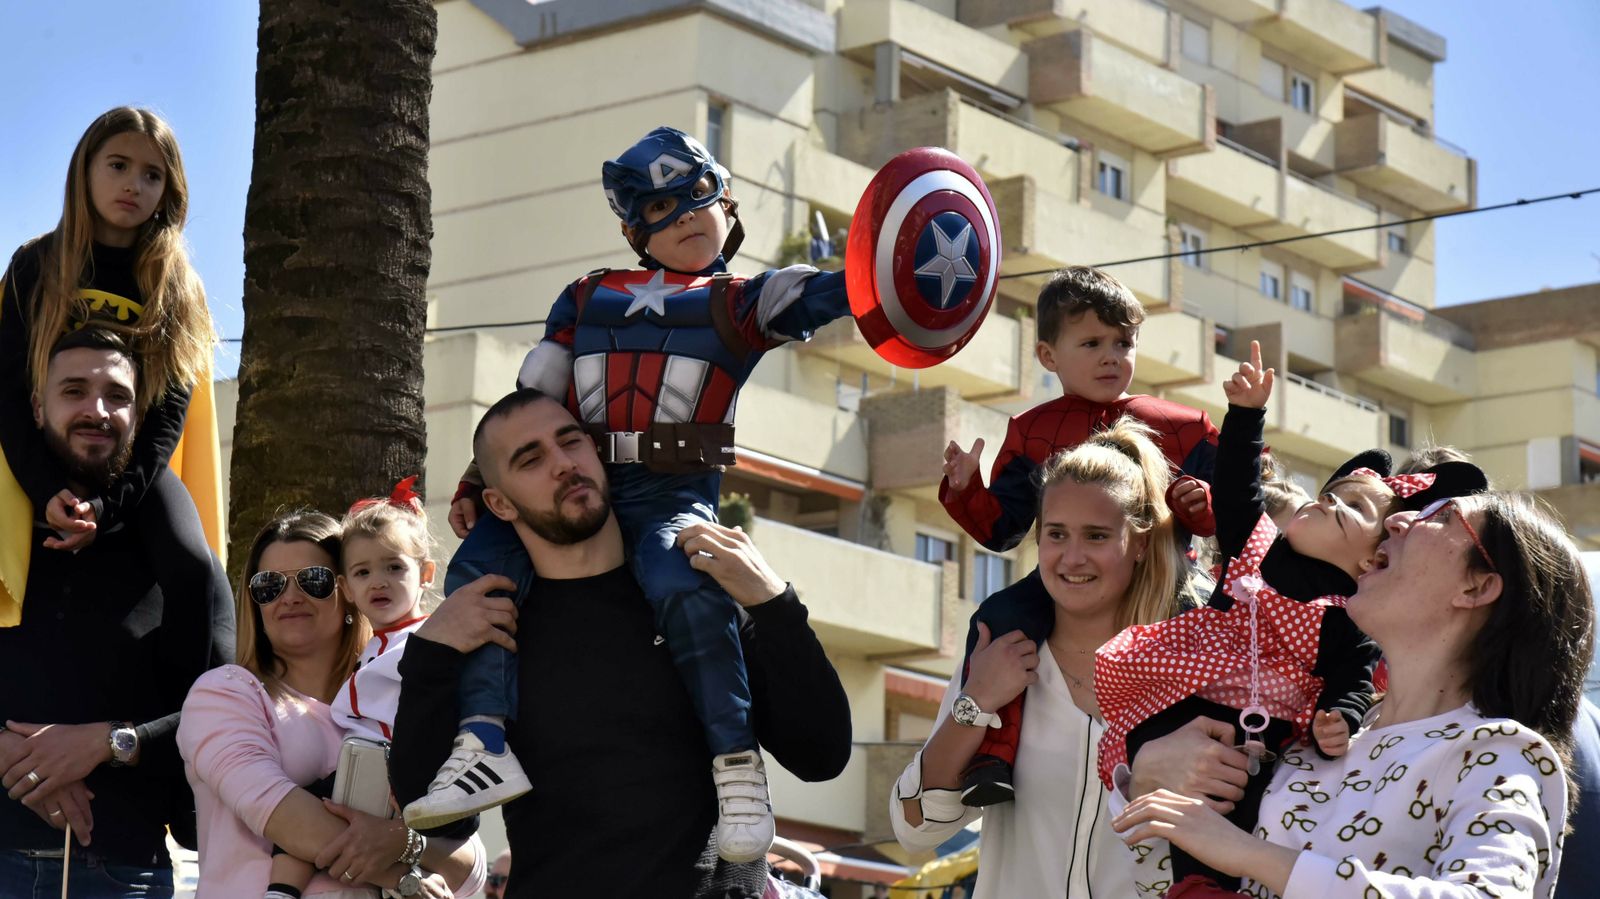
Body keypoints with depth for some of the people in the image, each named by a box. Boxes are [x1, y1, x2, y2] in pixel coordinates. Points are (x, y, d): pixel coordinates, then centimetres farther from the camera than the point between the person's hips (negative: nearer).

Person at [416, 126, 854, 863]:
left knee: (682, 585, -35)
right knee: (478, 566, -22)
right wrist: (479, 483, 8)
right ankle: (485, 742, -29)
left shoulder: (737, 305, 15)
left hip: (674, 495, -4)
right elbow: (528, 401, 21)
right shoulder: (588, 300, 25)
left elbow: (813, 297, -5)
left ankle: (735, 762, -29)